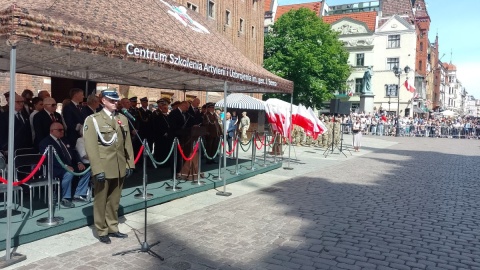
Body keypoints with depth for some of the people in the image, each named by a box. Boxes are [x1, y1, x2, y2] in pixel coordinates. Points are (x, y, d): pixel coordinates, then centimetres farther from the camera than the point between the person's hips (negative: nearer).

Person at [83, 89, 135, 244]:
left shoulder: (123, 119, 12)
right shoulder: (93, 120, -4)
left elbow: (127, 143, 11)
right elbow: (91, 147, -11)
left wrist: (130, 164, 6)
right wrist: (97, 169, -18)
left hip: (120, 168, 5)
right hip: (103, 168, -4)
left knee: (114, 201, 14)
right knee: (101, 201, 8)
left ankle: (112, 228, 27)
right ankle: (102, 231, 20)